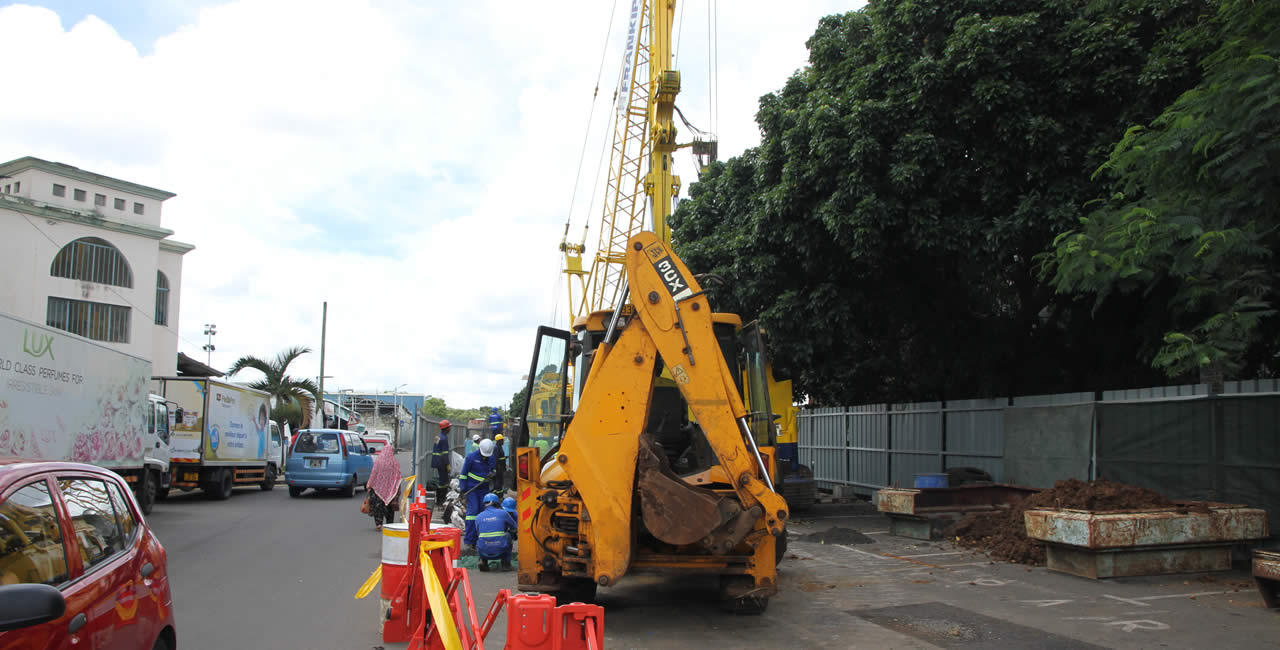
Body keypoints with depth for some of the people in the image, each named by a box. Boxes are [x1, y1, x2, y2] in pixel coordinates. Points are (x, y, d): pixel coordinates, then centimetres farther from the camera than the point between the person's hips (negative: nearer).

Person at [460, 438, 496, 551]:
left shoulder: (491, 458, 7)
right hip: (471, 489, -5)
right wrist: (462, 488, -9)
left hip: (484, 490, 5)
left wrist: (492, 474, -2)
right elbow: (463, 473, -4)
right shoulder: (471, 457, -8)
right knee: (473, 510, -12)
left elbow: (493, 470, 22)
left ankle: (478, 538, 13)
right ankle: (469, 540, -11)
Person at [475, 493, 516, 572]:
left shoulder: (479, 517, 10)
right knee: (508, 535, 26)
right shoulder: (503, 513, 5)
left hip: (484, 553, 2)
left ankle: (483, 561, 10)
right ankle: (506, 563, 22)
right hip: (501, 552, -2)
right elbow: (514, 527, 21)